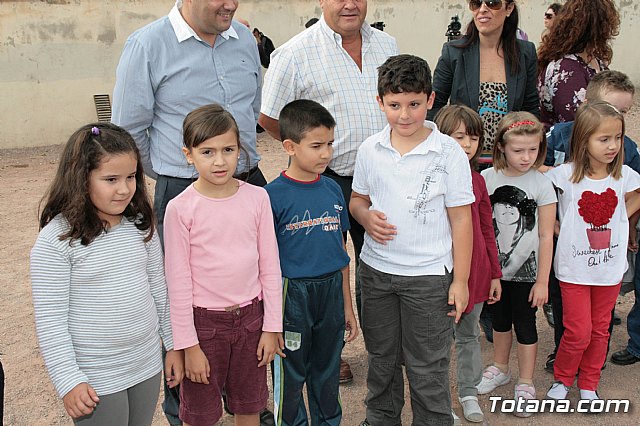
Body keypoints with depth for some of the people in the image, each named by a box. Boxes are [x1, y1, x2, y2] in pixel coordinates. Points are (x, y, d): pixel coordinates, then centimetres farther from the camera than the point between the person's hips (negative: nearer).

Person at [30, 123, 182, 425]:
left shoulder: (141, 226, -1)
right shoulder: (56, 239, -17)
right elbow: (50, 320, -14)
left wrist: (173, 344, 12)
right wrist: (68, 381, -14)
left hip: (147, 366, 5)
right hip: (94, 381, -5)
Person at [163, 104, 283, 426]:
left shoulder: (256, 197, -5)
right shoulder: (180, 209, -12)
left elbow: (270, 266, 1)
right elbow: (178, 281, -8)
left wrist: (272, 326, 2)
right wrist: (188, 345, -7)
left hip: (250, 315, 3)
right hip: (204, 320, -2)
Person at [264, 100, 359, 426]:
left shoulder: (332, 190, 2)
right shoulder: (274, 196, -14)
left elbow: (340, 252, 9)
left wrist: (348, 307, 12)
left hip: (331, 292, 5)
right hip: (292, 295, -4)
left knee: (328, 374, 19)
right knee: (290, 377, 11)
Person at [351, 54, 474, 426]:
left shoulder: (449, 153, -11)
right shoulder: (370, 150, -1)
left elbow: (460, 219, -7)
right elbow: (357, 199, 13)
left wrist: (460, 280, -8)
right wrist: (366, 216, -12)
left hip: (428, 275, -4)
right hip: (376, 269, 4)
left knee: (427, 367, 7)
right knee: (381, 358, 21)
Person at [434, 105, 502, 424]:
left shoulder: (477, 180, 2)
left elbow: (486, 230, 8)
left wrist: (495, 274, 10)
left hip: (475, 271, 4)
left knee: (469, 335, 18)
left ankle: (468, 392, 35)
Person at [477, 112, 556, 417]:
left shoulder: (541, 185, -12)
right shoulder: (487, 178, -6)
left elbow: (546, 236, -9)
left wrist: (542, 281, -9)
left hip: (525, 270, -3)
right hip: (493, 267, 3)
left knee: (524, 325, 7)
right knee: (499, 321, 20)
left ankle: (525, 385, 24)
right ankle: (500, 369, 41)